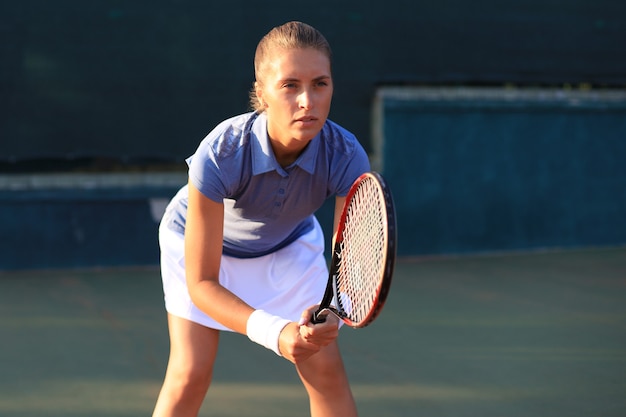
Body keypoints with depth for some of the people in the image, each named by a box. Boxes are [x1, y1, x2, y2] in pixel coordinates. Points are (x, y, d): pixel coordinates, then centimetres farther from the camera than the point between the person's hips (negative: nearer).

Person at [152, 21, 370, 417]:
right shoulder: (220, 155, -41)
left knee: (327, 370, -6)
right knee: (190, 374, -13)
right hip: (201, 239, -2)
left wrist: (330, 316, -55)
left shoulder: (346, 157, -34)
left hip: (290, 243, 3)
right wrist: (274, 332, -51)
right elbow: (201, 283, -36)